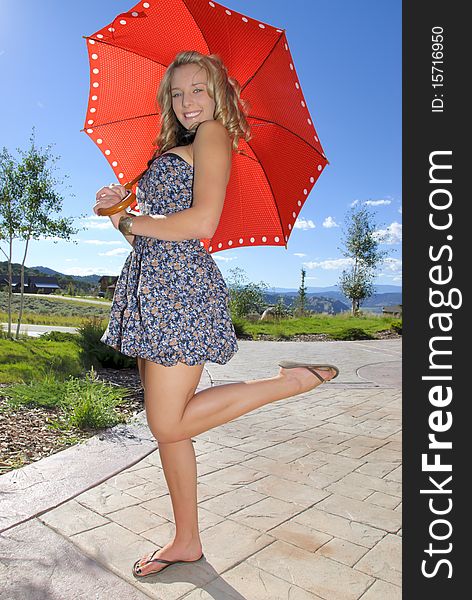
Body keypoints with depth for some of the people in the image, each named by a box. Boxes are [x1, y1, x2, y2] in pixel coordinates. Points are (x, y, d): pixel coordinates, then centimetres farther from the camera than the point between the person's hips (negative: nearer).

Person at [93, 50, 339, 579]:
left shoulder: (213, 133, 1)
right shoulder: (172, 151, 28)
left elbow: (201, 222, -16)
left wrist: (128, 221, -3)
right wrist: (122, 207, 7)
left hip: (180, 285, -9)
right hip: (150, 283, 9)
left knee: (169, 426, -6)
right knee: (165, 426, 9)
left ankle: (293, 379, 3)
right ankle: (187, 541, 25)